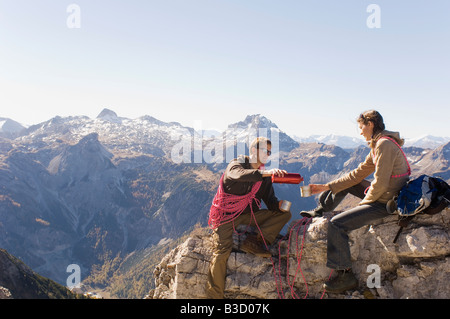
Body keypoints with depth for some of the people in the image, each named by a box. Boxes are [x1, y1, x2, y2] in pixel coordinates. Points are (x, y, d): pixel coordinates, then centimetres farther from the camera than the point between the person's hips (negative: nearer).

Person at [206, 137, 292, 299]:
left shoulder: (264, 175, 10)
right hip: (226, 214, -5)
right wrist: (267, 173, -46)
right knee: (222, 252, -22)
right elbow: (240, 175, -33)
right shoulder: (236, 164, -7)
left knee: (285, 213, -7)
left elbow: (270, 201, 5)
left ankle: (255, 242, -20)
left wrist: (279, 205, -18)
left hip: (249, 215, 6)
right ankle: (214, 295, -6)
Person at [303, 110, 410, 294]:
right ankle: (319, 212, 35)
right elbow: (358, 174, 13)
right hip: (384, 194, 10)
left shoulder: (384, 144, -21)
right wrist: (326, 187, 9)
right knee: (347, 182, 21)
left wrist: (364, 202, -7)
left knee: (337, 224, -15)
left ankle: (345, 276, -5)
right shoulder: (378, 144, 10)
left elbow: (380, 184, -26)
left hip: (386, 203, -10)